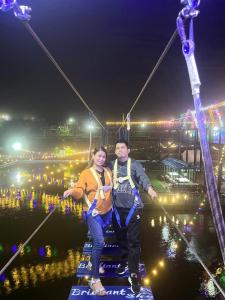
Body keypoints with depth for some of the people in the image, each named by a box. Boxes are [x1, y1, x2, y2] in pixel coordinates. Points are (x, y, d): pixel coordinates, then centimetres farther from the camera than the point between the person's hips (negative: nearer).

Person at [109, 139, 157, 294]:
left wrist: (149, 188, -44)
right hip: (117, 207, 4)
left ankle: (134, 275, 5)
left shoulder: (135, 164, -9)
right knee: (121, 238, 18)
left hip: (133, 207, -4)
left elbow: (143, 177, -25)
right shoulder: (112, 165, 4)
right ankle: (125, 261, 41)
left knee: (133, 241, -3)